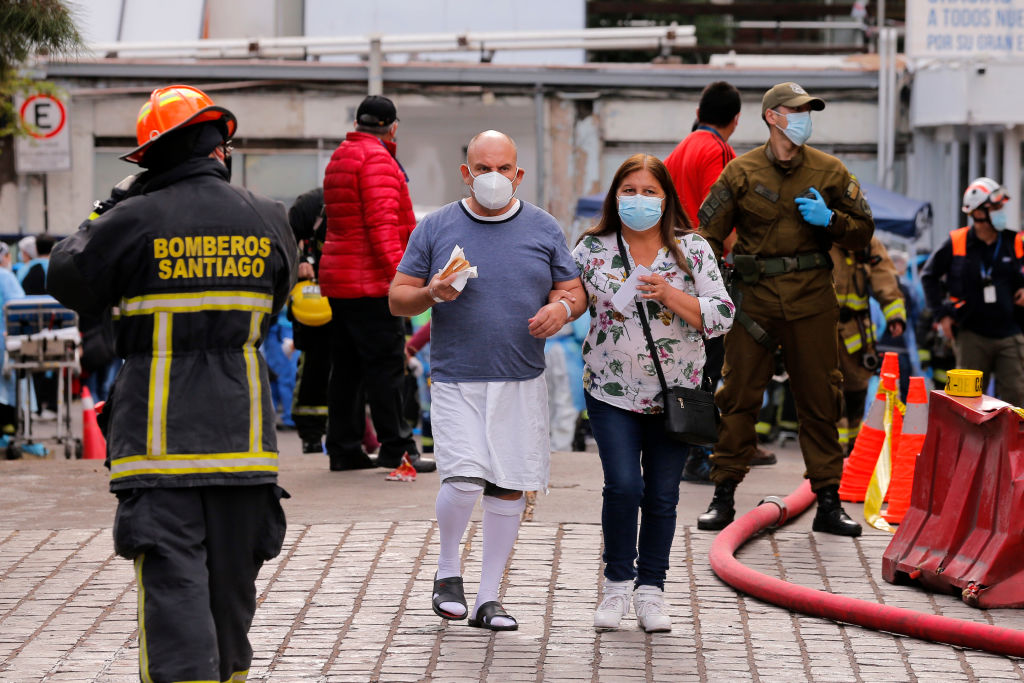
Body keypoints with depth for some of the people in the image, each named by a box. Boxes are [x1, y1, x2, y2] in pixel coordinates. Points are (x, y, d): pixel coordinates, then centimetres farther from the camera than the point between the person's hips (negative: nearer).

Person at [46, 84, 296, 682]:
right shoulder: (268, 221, 1)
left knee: (172, 585, -6)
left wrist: (106, 211, 16)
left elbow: (70, 281, 6)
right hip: (243, 428, 4)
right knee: (232, 578, 19)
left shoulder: (135, 222, -10)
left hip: (159, 440, -4)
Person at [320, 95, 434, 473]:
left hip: (337, 279, 9)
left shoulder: (339, 158, 19)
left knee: (347, 367, 10)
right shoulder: (377, 160, -11)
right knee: (385, 364, -8)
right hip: (370, 283, -9)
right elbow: (382, 221, -20)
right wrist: (397, 272, -23)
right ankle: (396, 448, -9)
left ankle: (344, 449, 11)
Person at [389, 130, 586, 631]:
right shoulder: (435, 228, 4)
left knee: (508, 488, 3)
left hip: (522, 382, 2)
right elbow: (397, 299, 6)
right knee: (462, 481, -16)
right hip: (456, 382, -2)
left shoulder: (544, 229, 8)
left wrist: (562, 308, -12)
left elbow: (575, 291, 12)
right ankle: (448, 571, 11)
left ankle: (488, 598, 14)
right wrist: (431, 294, -16)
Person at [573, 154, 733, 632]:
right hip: (613, 392, -1)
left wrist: (670, 295, -20)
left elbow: (722, 315, -7)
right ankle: (617, 583, 6)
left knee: (662, 495, 4)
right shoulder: (593, 248, 1)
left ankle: (651, 590, 18)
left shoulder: (692, 249, 0)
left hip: (675, 393, 1)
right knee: (623, 486, -13)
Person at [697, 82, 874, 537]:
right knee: (738, 397, 0)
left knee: (819, 400, 4)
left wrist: (829, 220, -9)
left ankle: (828, 503, 9)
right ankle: (723, 496, 8)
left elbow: (863, 231, 10)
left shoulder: (829, 172, 6)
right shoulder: (742, 172, 2)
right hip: (754, 297, -1)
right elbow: (708, 231, 6)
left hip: (811, 298, 1)